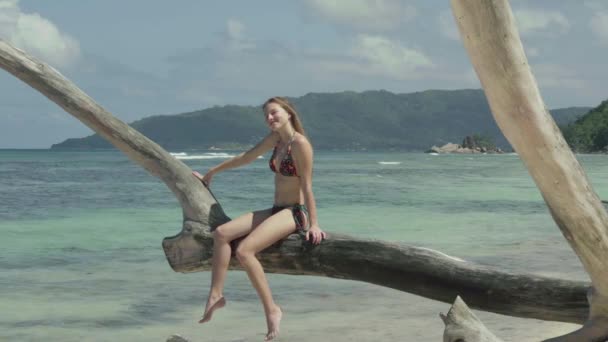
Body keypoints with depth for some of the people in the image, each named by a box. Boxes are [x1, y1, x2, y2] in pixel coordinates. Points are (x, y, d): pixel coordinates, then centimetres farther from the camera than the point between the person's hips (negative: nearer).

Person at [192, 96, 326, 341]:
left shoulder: (300, 144, -13)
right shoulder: (275, 138, 11)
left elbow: (307, 187, -15)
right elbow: (246, 158, 23)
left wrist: (313, 224, -19)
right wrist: (212, 172, 30)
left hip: (295, 213, -9)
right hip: (276, 210, 9)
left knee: (244, 250, -25)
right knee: (221, 233, -6)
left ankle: (271, 310, -17)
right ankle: (215, 295, -6)